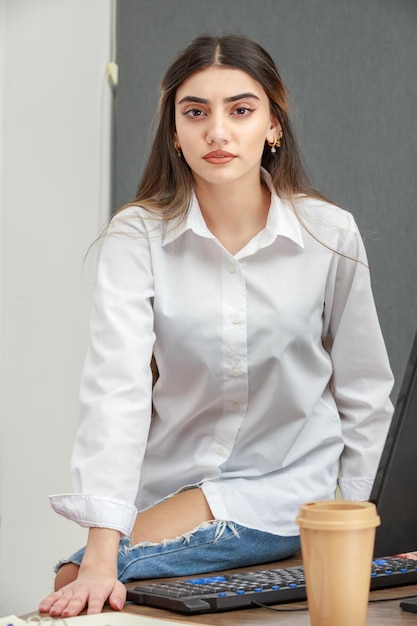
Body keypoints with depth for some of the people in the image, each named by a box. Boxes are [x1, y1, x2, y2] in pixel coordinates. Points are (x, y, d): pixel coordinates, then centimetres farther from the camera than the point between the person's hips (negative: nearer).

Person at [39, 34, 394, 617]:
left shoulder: (330, 235, -6)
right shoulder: (137, 236, -8)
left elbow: (363, 395, 4)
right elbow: (116, 384, -21)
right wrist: (99, 555, -29)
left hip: (288, 485, -2)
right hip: (168, 489, 2)